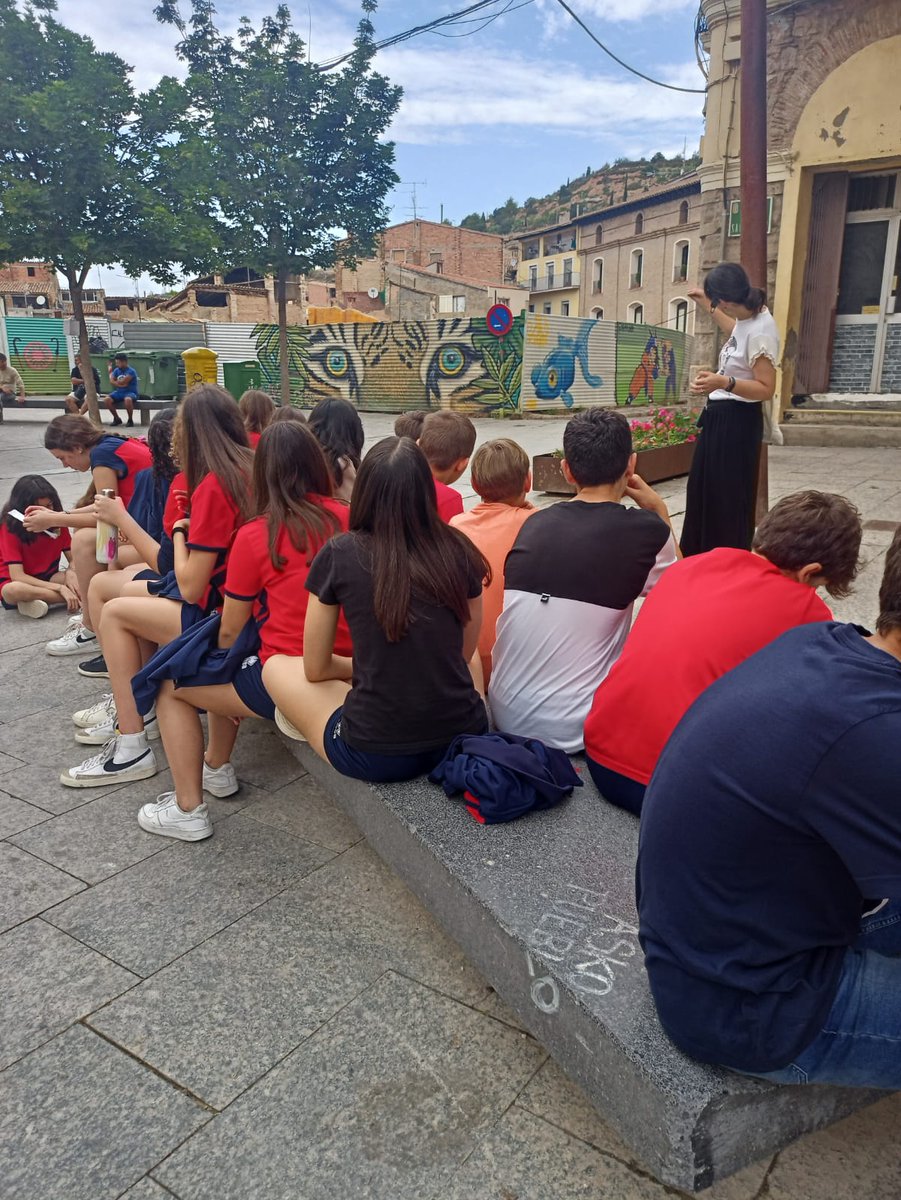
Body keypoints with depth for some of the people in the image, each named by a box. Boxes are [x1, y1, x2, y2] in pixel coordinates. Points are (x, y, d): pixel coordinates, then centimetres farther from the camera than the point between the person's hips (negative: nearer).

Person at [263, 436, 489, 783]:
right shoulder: (458, 550, -3)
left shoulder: (339, 554, -9)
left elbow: (315, 669, 3)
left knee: (276, 667, 20)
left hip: (376, 754, -3)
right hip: (464, 737, 4)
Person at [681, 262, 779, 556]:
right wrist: (706, 306, 38)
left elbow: (766, 390, -25)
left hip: (737, 421, -10)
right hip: (719, 416, 10)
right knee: (703, 489, 19)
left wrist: (725, 383, -38)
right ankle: (700, 560, 33)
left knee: (728, 498, -2)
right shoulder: (747, 319, 5)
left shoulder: (761, 331, -24)